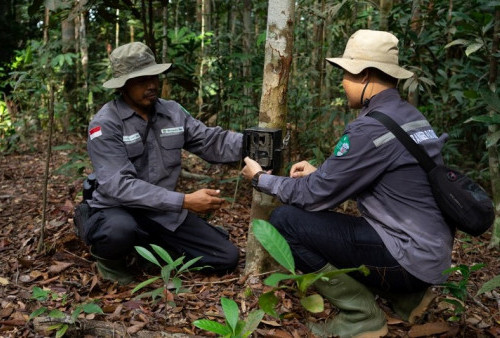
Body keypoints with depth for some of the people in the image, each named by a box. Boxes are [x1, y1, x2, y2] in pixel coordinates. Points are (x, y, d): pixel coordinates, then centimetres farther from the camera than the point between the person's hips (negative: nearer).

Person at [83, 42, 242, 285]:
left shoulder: (172, 112, 1)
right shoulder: (105, 124, -17)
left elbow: (212, 142, -5)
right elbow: (120, 185, -27)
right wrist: (184, 201, -34)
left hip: (164, 212, 5)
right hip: (119, 213, -5)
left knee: (227, 257, 1)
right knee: (120, 231, -42)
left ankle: (154, 247, 20)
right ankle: (109, 257, -4)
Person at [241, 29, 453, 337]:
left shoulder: (371, 127, -20)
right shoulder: (408, 115, 8)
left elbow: (314, 196, -15)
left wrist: (261, 179, 1)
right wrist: (319, 174, 16)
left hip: (409, 256, -9)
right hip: (429, 250, 9)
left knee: (286, 221, -11)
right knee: (317, 221, 22)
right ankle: (408, 297, 17)